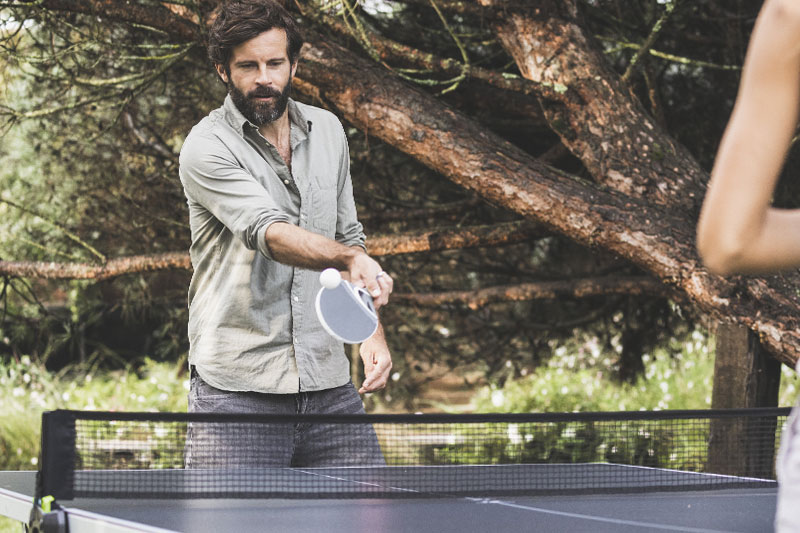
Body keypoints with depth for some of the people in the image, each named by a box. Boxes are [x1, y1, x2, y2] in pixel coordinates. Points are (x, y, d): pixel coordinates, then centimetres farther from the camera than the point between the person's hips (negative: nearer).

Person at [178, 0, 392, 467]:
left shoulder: (328, 131, 11)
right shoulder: (207, 148, -9)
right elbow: (270, 233, -24)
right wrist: (350, 259, -40)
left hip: (330, 385, 5)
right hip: (238, 390, -5)